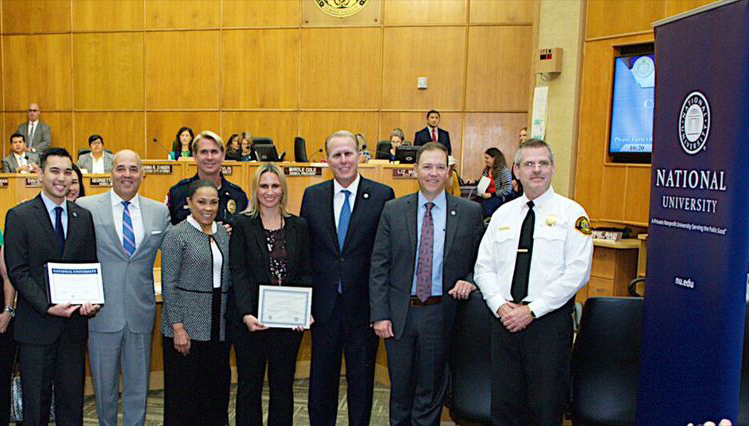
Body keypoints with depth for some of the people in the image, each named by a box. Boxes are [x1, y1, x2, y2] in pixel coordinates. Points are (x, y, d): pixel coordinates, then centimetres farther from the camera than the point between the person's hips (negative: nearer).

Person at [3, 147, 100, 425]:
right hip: (37, 325, -3)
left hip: (74, 321, 3)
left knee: (72, 399, 12)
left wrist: (91, 300, -9)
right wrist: (48, 307, -17)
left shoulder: (83, 217, 8)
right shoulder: (19, 216, -4)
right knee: (36, 402, 9)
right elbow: (17, 272, -8)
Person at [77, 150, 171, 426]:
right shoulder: (85, 207, -3)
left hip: (140, 313, 2)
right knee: (104, 386, 14)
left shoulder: (159, 212, 5)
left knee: (138, 387, 14)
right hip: (102, 311, -2)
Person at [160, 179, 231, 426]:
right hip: (187, 324, -5)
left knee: (217, 385, 11)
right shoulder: (177, 235, -6)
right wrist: (178, 328, -13)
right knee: (183, 390, 4)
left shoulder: (224, 234, 10)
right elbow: (169, 285, -9)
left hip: (219, 326, 5)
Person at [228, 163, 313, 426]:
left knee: (283, 385, 12)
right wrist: (246, 314, -19)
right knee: (249, 384, 10)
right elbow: (238, 273, -8)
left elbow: (306, 273, 6)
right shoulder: (243, 224, -1)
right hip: (250, 319, -2)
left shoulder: (299, 226, 7)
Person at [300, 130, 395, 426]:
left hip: (364, 304, -2)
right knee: (321, 377, 16)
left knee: (362, 377, 13)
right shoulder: (312, 196, 4)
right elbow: (304, 249, 5)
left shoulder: (382, 195, -5)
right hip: (324, 303, 2)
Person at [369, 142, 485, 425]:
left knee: (431, 390, 14)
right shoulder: (393, 211, 0)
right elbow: (378, 266, -2)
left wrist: (470, 282, -13)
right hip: (399, 313, 1)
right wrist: (379, 314, -8)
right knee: (400, 388, 17)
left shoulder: (470, 212, -1)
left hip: (441, 314, -1)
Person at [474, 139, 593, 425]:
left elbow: (577, 272, -10)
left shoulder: (571, 213, -1)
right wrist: (500, 305, -7)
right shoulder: (502, 214, 12)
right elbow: (484, 267, 9)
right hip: (505, 319, 4)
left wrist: (532, 310, -14)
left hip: (549, 320, -3)